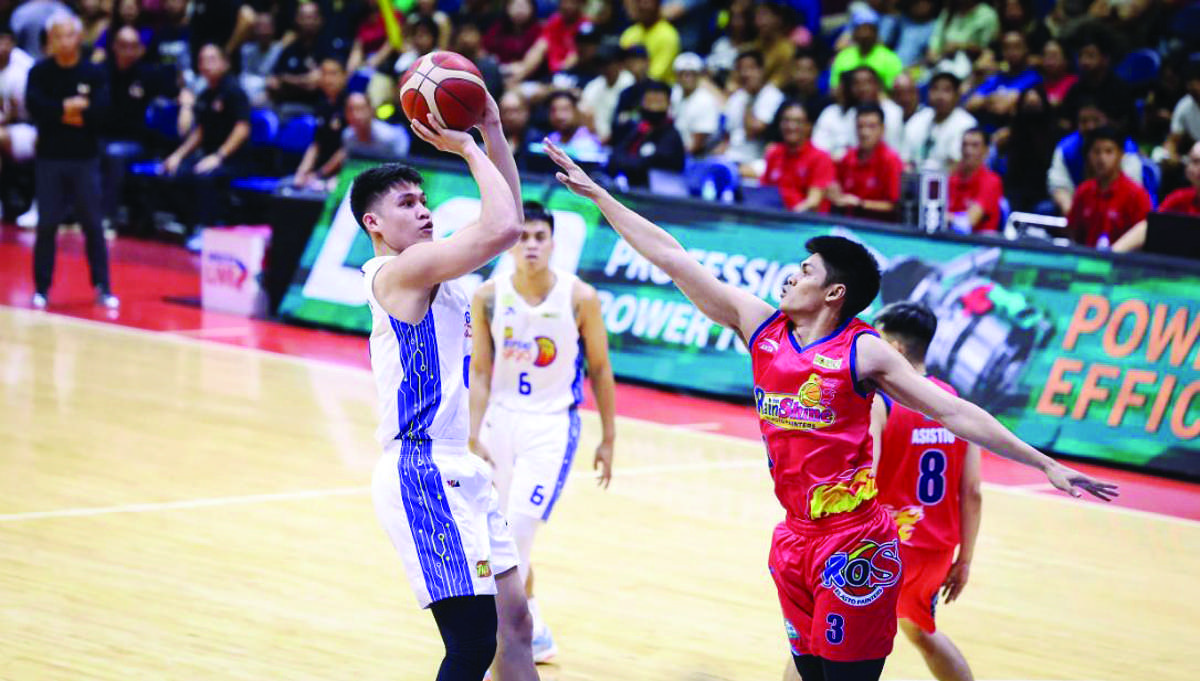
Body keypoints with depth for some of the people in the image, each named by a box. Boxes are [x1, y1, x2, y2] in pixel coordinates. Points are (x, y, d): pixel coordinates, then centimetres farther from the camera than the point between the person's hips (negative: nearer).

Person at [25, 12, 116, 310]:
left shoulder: (93, 73, 0)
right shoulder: (39, 72, 1)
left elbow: (101, 113, -12)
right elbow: (35, 107, -14)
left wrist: (59, 113, -14)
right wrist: (68, 108, -16)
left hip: (85, 159, 0)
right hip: (49, 159, 0)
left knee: (93, 225, 3)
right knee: (47, 226, 2)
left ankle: (102, 287, 10)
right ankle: (41, 288, 10)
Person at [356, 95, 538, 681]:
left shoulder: (427, 272, 16)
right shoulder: (400, 271, -12)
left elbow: (507, 220, 19)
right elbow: (501, 230, -23)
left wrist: (492, 132, 9)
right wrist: (468, 148, -11)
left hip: (459, 473, 10)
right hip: (424, 474, -10)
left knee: (513, 621, 10)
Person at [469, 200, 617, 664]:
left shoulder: (579, 298, -11)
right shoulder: (488, 297, -6)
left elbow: (599, 369, 0)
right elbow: (481, 372, -2)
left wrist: (608, 438, 3)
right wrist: (474, 437, -10)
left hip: (553, 424, -3)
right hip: (501, 418, 3)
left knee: (519, 527, -16)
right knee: (503, 533, 10)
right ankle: (534, 633, 26)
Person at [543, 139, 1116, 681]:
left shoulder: (864, 353, -8)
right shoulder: (759, 325, 5)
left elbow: (953, 412, -9)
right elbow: (674, 259, 8)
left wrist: (1046, 465, -14)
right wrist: (598, 194, 10)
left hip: (853, 542, -6)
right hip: (795, 538, 6)